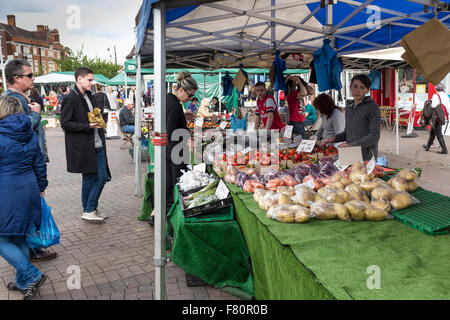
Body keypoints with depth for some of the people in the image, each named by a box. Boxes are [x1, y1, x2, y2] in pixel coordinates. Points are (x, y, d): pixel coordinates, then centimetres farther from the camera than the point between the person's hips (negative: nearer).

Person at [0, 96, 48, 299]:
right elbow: (40, 164, 13)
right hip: (28, 191, 7)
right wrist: (41, 187, 24)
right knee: (19, 238, 17)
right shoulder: (30, 135, 7)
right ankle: (23, 282, 25)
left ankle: (31, 276, -3)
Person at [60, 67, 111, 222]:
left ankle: (91, 209, 21)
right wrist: (88, 126, -20)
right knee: (89, 179, 1)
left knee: (102, 177, 8)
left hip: (97, 146, 8)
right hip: (83, 147, -8)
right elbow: (65, 124, -15)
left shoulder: (89, 96, 16)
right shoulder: (70, 99, -10)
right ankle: (88, 211, 17)